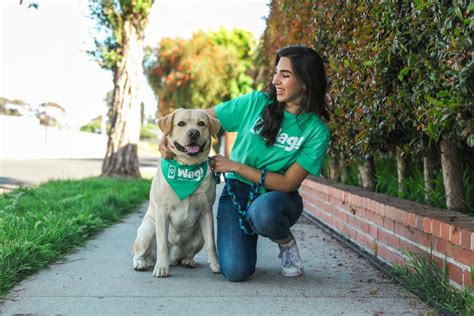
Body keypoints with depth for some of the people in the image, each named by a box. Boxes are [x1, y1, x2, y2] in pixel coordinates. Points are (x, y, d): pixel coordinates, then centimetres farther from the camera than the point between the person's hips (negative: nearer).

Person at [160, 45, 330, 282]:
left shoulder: (316, 131, -10)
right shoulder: (256, 102, -5)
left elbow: (288, 183, -14)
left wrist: (235, 166, -17)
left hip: (276, 197, -1)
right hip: (237, 192, 1)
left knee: (263, 210, -40)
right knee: (235, 271, -21)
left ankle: (286, 242, -3)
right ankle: (247, 235, 16)